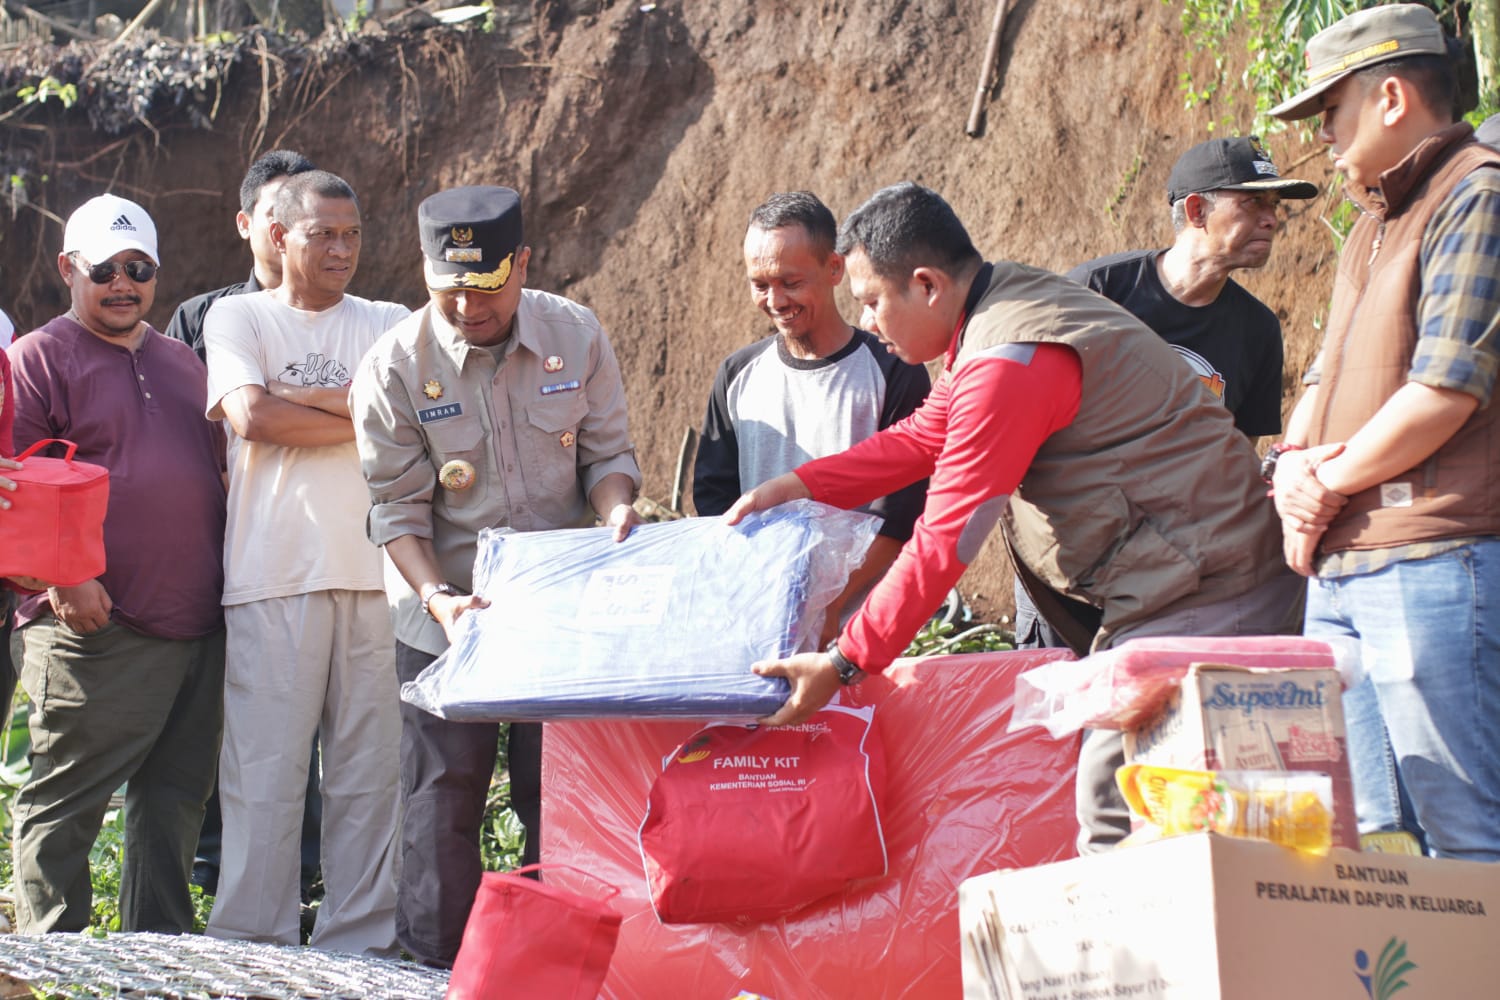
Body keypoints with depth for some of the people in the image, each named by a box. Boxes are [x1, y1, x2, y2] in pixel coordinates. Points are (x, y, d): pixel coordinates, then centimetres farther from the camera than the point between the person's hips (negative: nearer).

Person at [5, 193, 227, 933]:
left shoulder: (180, 362, 20)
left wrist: (229, 572, 18)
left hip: (196, 623, 7)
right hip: (96, 626, -7)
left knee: (175, 800, 11)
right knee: (63, 803, -3)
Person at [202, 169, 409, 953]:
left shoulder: (386, 325, 16)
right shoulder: (237, 317, 9)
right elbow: (252, 417, -7)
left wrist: (297, 395, -5)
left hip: (376, 572, 3)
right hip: (274, 574, -3)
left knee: (369, 772, 2)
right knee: (264, 773, -4)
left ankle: (358, 946, 9)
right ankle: (252, 953, 1)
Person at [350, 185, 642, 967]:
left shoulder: (576, 337, -6)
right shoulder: (395, 367, -11)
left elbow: (607, 453, 3)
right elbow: (397, 507, -9)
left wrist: (617, 512, -19)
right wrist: (436, 597, -23)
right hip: (447, 616, -1)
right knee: (441, 807, 4)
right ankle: (438, 973, 15)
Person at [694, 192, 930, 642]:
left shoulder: (894, 374, -2)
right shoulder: (738, 376, 13)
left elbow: (900, 515, -7)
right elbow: (713, 496, 12)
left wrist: (829, 605, -18)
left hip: (855, 621, -3)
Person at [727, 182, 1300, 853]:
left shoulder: (1009, 359, -21)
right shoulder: (1009, 306, 13)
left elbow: (945, 541, -21)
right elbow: (922, 439, 24)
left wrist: (844, 662, -15)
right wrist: (797, 486, 17)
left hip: (1194, 591, -11)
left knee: (1115, 808, -11)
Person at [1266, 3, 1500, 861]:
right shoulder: (1374, 223, 23)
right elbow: (1328, 374, 24)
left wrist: (1330, 483, -5)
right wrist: (1293, 464, 2)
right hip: (1341, 568, 9)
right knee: (1355, 833, 9)